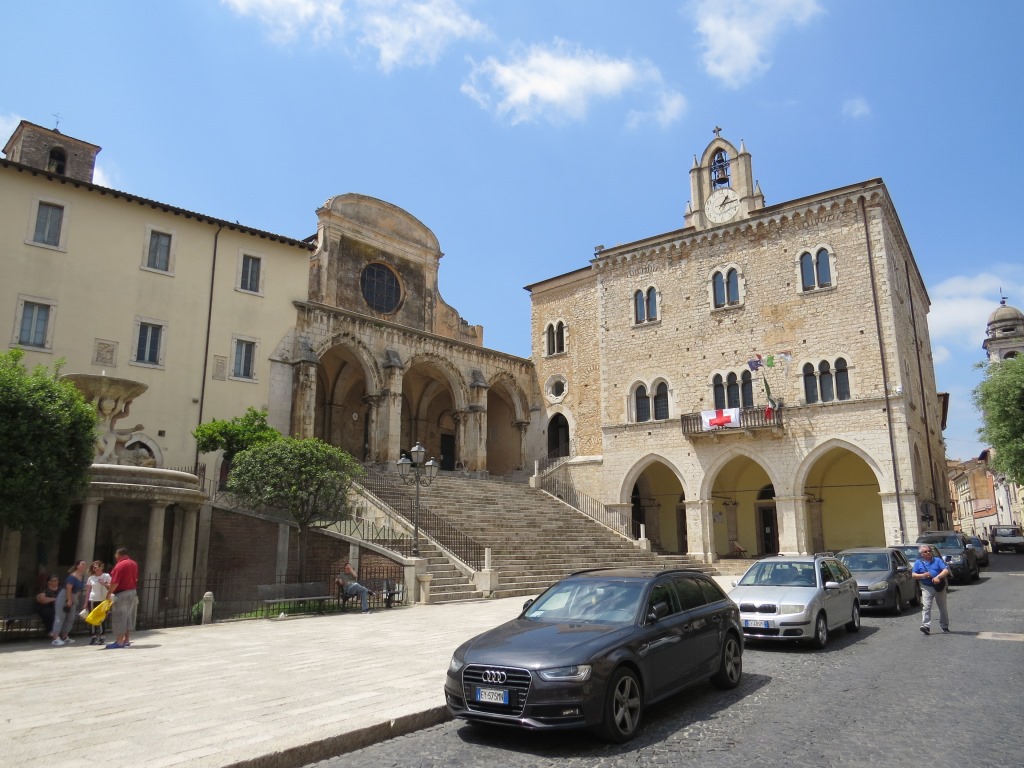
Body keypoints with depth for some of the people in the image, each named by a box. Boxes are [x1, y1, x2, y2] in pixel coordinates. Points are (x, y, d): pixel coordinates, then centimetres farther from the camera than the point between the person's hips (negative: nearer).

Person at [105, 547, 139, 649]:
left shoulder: (120, 565, -16)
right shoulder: (134, 563, 11)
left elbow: (115, 583, -19)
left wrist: (109, 593, -10)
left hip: (122, 594, -8)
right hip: (133, 593, 8)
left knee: (119, 618, -3)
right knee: (129, 618, 13)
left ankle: (119, 642, -2)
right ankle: (127, 640, 17)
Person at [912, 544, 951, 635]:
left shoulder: (938, 560, 7)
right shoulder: (918, 562, 8)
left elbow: (946, 570, -5)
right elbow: (914, 575, 5)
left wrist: (938, 577, -21)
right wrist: (923, 575, -14)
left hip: (939, 587, 1)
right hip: (926, 588, -1)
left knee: (943, 608, 11)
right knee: (926, 607, -14)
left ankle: (944, 626, 25)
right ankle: (926, 626, -20)